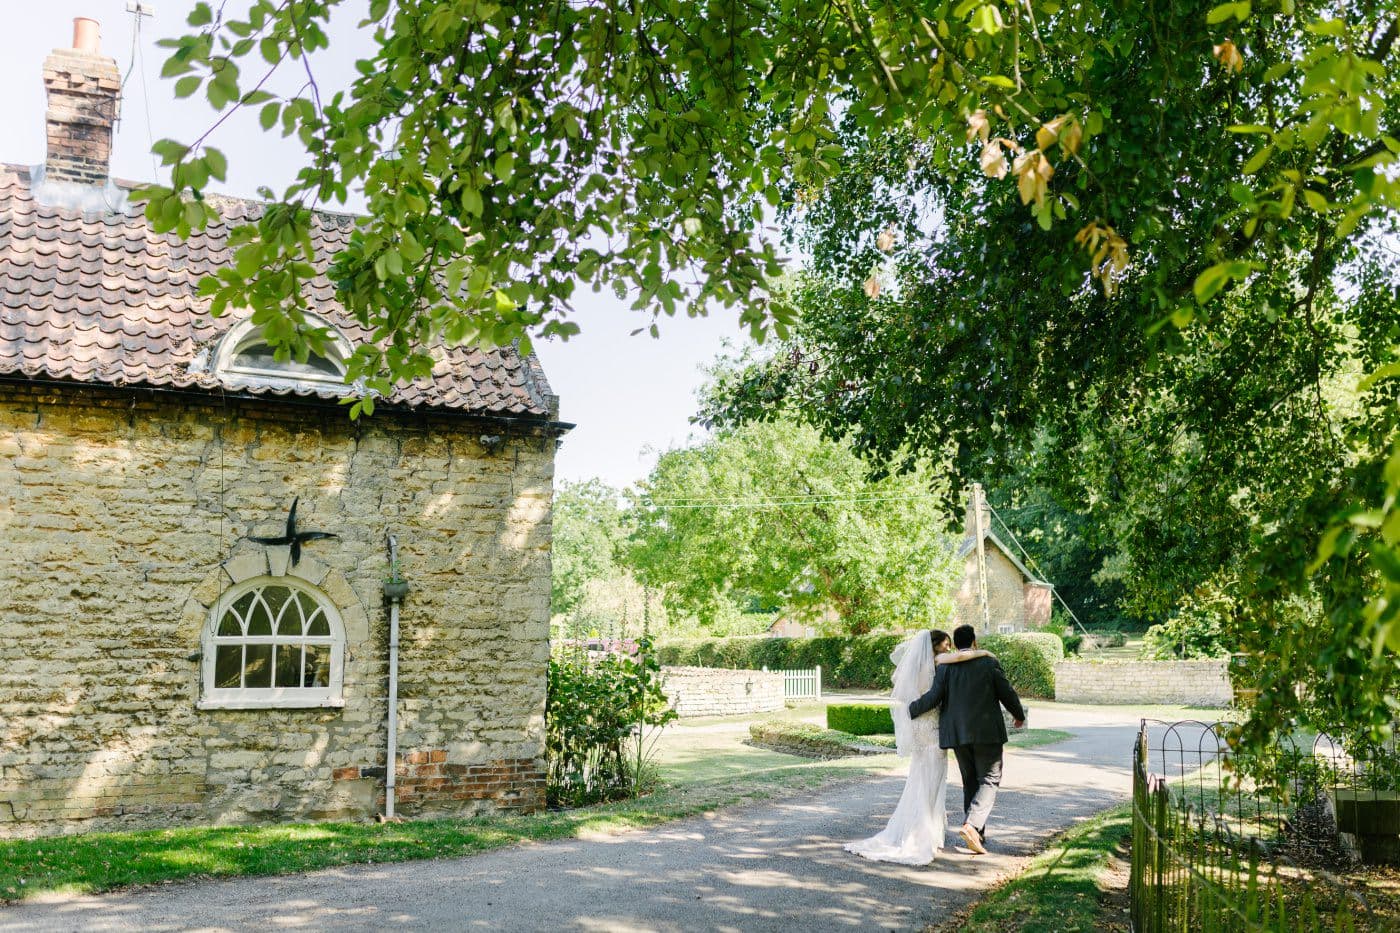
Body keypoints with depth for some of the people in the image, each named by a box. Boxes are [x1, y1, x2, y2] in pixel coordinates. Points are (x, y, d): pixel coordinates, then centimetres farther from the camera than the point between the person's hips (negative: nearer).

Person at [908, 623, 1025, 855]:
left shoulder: (945, 667, 0)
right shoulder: (990, 663, -4)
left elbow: (933, 697, -9)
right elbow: (1007, 693, 1)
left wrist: (910, 711, 4)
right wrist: (1019, 715, 18)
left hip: (958, 734, 3)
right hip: (987, 732, -3)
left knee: (970, 782, 14)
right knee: (989, 780, 3)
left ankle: (978, 836, 14)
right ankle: (971, 824, -18)